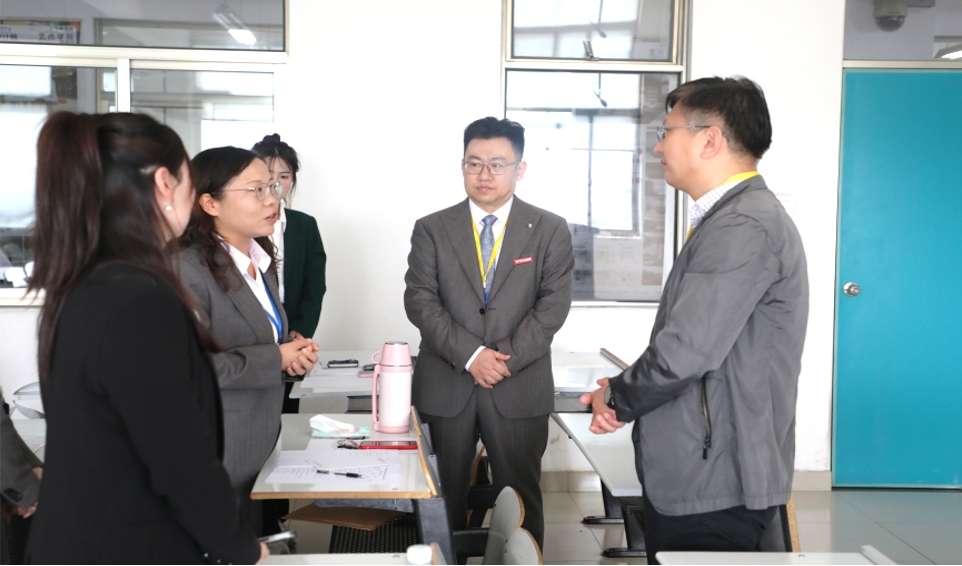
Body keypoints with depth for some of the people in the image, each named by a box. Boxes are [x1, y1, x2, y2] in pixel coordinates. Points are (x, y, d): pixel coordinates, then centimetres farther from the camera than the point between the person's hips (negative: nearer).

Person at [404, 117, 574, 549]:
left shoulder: (550, 230, 3)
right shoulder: (431, 229, 4)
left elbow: (553, 304, -4)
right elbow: (420, 301, -4)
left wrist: (507, 358, -14)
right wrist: (471, 355, -16)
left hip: (520, 388, 0)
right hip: (444, 386, 1)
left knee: (520, 498, 8)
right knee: (444, 497, 11)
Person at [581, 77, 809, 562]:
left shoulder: (743, 227, -20)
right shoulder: (729, 218, 14)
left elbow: (684, 353, -25)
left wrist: (616, 397, -6)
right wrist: (621, 398, 2)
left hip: (712, 490, -9)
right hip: (691, 480, 9)